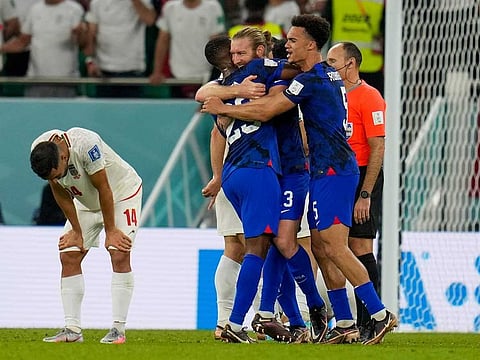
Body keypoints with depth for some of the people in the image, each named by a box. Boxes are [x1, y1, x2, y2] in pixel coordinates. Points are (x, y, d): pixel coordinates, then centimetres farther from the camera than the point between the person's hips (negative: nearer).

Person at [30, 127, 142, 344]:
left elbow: (103, 189, -27)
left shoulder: (86, 145, -38)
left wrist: (110, 231, -19)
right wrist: (76, 231, -5)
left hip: (122, 192, -6)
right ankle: (72, 330, -4)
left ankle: (118, 329, -18)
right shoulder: (39, 152, -20)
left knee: (119, 255, -19)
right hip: (86, 202, 6)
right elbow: (61, 194, -6)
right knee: (68, 256, -5)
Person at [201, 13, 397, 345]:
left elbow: (264, 112, -13)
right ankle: (345, 324, 8)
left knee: (334, 247, -13)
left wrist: (222, 108, -1)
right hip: (326, 171, 10)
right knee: (320, 247, 8)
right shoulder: (331, 75, 15)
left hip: (333, 171, -10)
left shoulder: (310, 80, -14)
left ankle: (380, 314, -15)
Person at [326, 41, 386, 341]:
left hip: (362, 179, -8)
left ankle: (367, 324, -7)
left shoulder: (369, 97, -9)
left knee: (360, 248, -9)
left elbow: (378, 148, -14)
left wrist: (365, 195, -19)